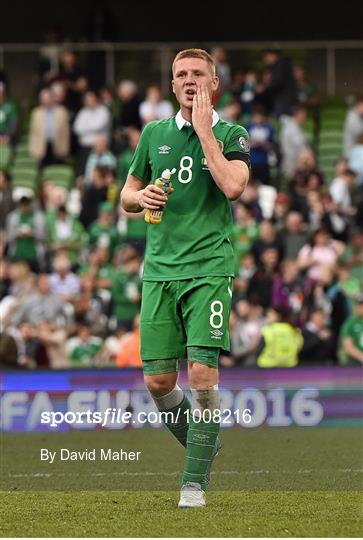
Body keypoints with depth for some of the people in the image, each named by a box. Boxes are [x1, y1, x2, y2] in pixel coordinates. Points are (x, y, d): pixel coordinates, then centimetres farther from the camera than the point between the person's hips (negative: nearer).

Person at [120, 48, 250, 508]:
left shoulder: (231, 135, 2)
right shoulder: (154, 134, 13)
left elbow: (233, 186, -18)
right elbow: (126, 197, 22)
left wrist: (204, 128, -13)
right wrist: (142, 197, -1)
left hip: (209, 268, -4)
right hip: (159, 270, 4)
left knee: (202, 373, -14)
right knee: (158, 381, 1)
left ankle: (195, 483, -6)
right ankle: (202, 445, 29)